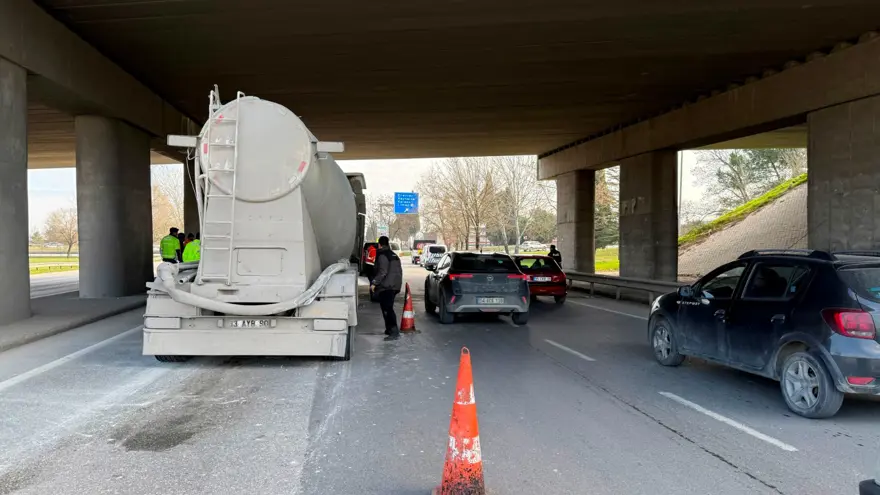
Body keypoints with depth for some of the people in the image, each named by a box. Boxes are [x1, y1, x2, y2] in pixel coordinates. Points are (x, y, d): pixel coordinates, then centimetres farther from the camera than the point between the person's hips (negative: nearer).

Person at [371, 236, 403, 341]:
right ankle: (390, 329, 25)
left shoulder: (382, 255, -11)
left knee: (387, 309, -13)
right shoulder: (394, 255, 18)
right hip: (394, 287, 10)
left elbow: (383, 272, -21)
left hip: (386, 287, -10)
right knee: (388, 308, 19)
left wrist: (374, 283, -17)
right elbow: (399, 271, 22)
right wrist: (397, 284, 28)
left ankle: (394, 332, -21)